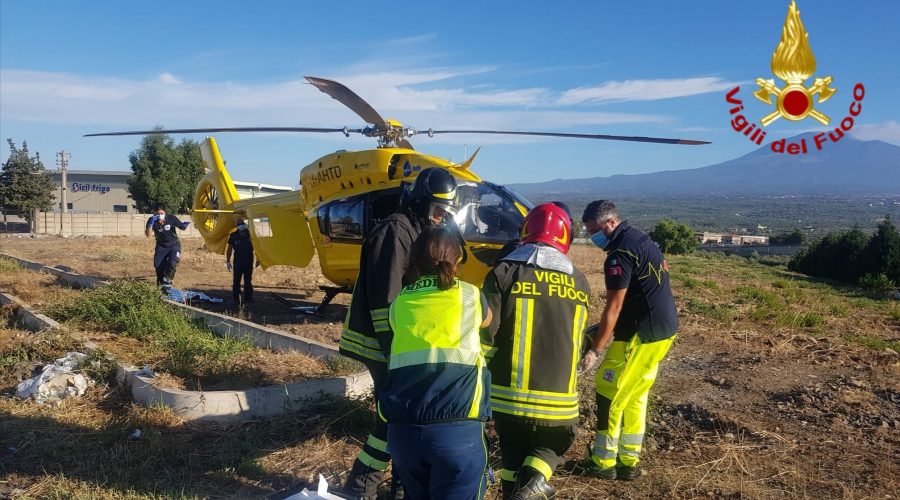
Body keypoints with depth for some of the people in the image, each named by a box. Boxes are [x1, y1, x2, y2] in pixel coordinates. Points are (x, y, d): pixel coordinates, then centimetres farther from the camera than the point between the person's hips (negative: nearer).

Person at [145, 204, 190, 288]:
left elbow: (182, 227, -2)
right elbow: (148, 235, -23)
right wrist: (151, 224, -37)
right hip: (161, 246, 2)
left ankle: (167, 280, 3)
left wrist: (184, 225, -26)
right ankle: (160, 284, 20)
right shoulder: (152, 221, -13)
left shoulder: (171, 218, -15)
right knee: (158, 265, -5)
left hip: (173, 244, -1)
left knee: (172, 262, -22)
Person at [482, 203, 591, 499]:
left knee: (513, 456, 18)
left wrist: (488, 369, 9)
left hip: (510, 394, -1)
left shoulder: (504, 273, -6)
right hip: (559, 397, 2)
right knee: (552, 448, 23)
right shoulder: (579, 281, 7)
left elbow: (485, 333, -9)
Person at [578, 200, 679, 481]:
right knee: (635, 398, 17)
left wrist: (595, 350, -18)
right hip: (665, 329, 10)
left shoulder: (620, 254, -18)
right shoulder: (640, 239, 12)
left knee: (610, 397, 1)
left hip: (641, 335, -10)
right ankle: (629, 462, 23)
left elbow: (613, 308, -21)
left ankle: (604, 463, 11)